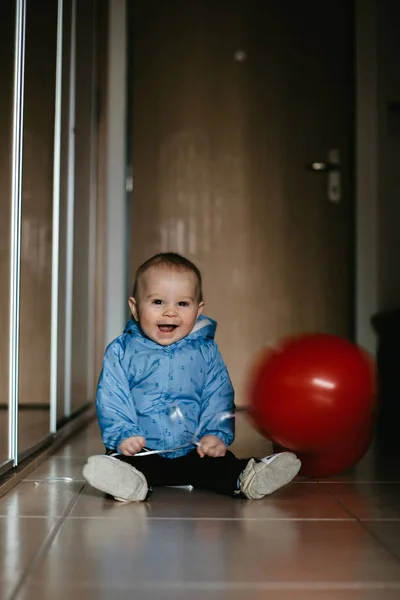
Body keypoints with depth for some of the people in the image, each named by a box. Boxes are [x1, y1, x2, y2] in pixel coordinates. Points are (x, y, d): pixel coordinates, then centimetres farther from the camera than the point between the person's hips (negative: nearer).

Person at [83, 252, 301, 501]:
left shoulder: (206, 352, 6)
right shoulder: (121, 351, 1)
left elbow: (219, 397, 4)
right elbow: (111, 398, -3)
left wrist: (217, 434, -11)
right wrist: (123, 434, -17)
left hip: (193, 451, 3)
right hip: (141, 450, -2)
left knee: (223, 463, -23)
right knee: (122, 461, -32)